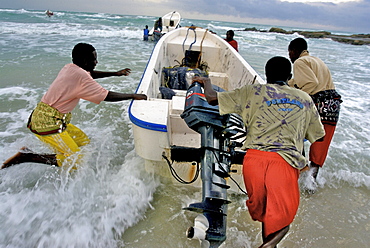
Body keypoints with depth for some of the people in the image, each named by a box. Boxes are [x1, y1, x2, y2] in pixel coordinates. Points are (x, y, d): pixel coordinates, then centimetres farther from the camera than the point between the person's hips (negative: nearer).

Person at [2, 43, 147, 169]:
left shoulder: (70, 68, 9)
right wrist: (133, 96, -9)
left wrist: (116, 73, 30)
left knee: (83, 141, 14)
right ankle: (27, 156, -5)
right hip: (48, 123, -10)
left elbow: (91, 74, 27)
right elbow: (107, 96, -17)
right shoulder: (81, 76, -17)